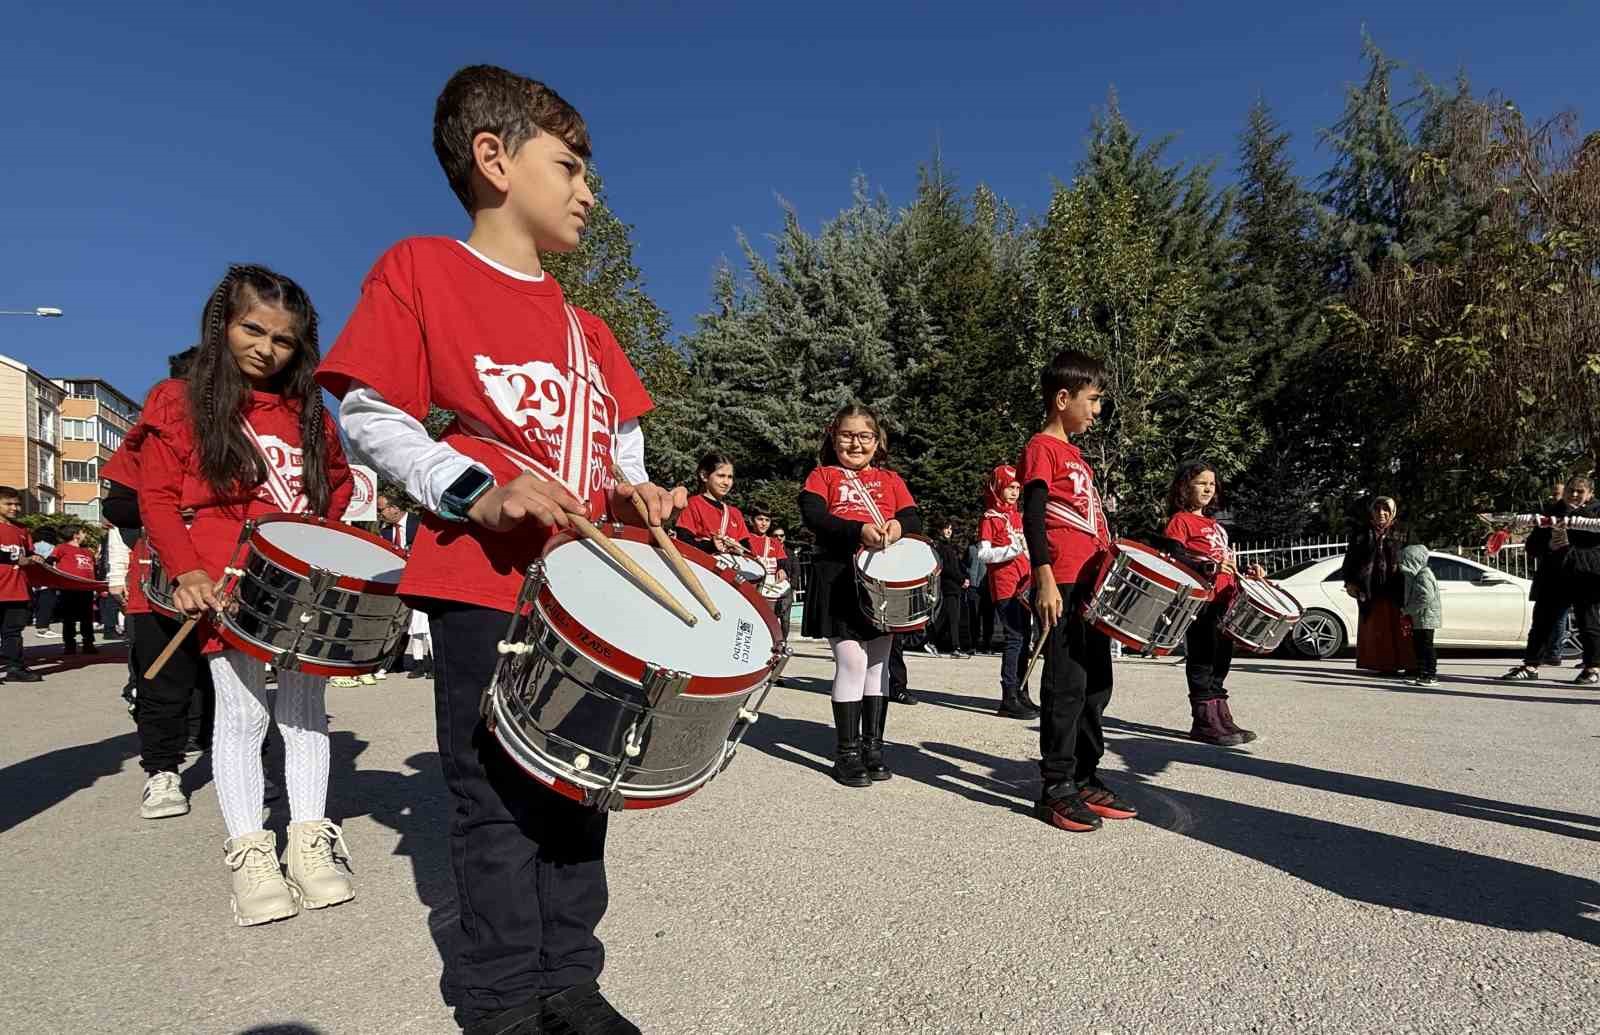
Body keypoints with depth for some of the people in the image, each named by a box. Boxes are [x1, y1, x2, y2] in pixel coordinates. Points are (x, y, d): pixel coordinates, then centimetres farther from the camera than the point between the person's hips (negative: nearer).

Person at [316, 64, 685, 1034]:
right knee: (498, 797, 2)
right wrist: (476, 491, -20)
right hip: (482, 584, -6)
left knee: (579, 779, 13)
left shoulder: (583, 323, 16)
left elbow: (619, 434, 20)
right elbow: (368, 413, -7)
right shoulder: (420, 268, -2)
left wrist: (634, 487, -2)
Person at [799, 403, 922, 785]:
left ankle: (873, 746, 22)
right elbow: (813, 516, -11)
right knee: (852, 661, -9)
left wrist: (899, 526, -19)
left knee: (877, 664, 10)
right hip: (840, 578, -4)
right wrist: (860, 531, -24)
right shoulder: (823, 475, 7)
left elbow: (915, 518, 5)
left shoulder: (890, 480, 17)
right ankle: (847, 752, 4)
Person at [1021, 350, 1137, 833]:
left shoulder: (1076, 455, 21)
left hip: (1092, 585, 10)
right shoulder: (1041, 448, -6)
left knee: (1096, 685, 12)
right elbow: (1032, 517, -15)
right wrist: (1044, 580, -22)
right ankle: (1055, 789, 2)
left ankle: (1086, 780, 22)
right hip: (1062, 587, -10)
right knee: (1067, 685, -7)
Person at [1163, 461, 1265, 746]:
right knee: (1201, 661, -5)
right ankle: (1205, 722, -1)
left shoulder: (1215, 525, 24)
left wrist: (1247, 571, 13)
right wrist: (1209, 566, -27)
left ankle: (1221, 717, 20)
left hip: (1225, 601, 9)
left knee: (1220, 660, 12)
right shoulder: (1180, 520, -3)